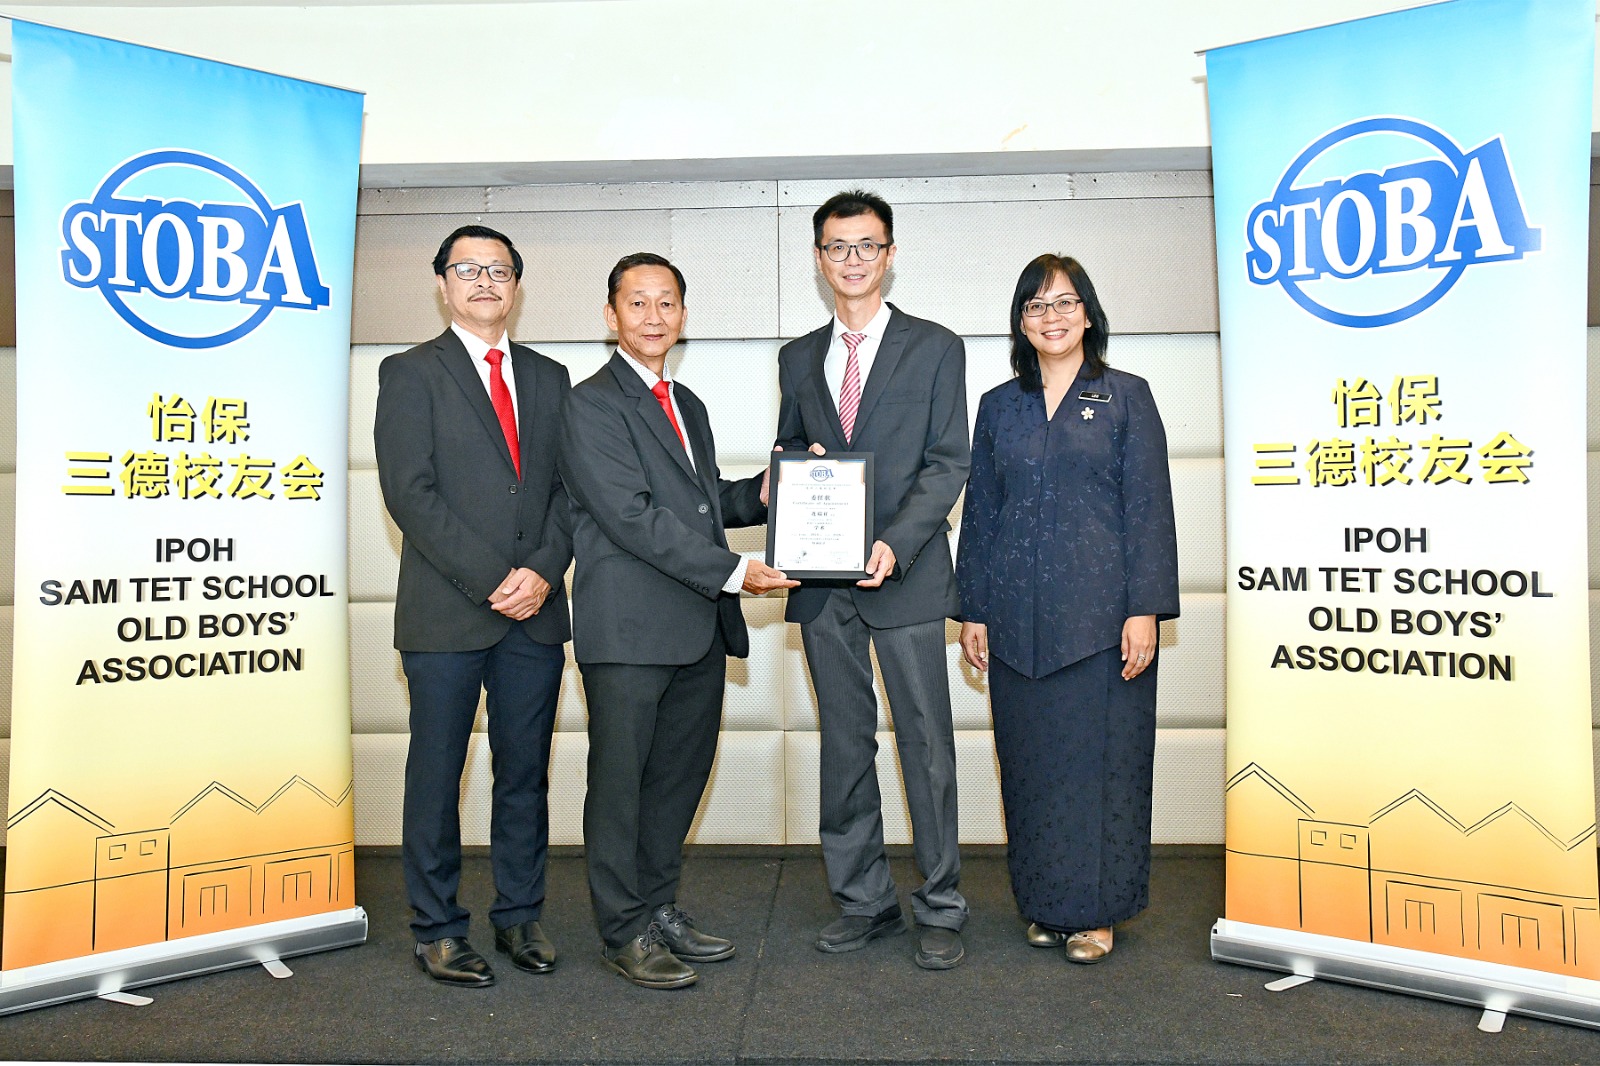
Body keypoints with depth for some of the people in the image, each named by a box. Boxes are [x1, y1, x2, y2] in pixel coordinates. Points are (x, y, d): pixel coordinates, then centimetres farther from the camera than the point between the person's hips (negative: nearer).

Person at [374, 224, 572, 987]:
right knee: (436, 775, 5)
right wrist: (491, 580, -14)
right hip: (446, 614, -4)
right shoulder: (411, 374, 2)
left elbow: (568, 488, 9)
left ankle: (520, 916, 24)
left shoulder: (547, 377, 15)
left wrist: (543, 571, -7)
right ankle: (437, 930, 18)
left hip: (534, 610, 4)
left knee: (526, 772, 11)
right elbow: (410, 494, -8)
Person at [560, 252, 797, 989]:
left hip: (698, 625, 8)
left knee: (681, 773, 14)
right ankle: (625, 931, 16)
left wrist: (759, 495, 3)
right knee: (620, 778, 3)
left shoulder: (688, 405, 20)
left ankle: (659, 908, 28)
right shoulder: (592, 405, -7)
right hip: (629, 629, -8)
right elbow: (632, 517, -16)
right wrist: (732, 571, -18)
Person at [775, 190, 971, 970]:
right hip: (822, 582, 4)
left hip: (904, 574, -3)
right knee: (844, 743, 10)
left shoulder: (935, 349, 3)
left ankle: (939, 907, 14)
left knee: (926, 743, 1)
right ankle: (862, 899, 23)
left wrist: (895, 543, -18)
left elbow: (947, 465, -4)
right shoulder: (798, 359, 15)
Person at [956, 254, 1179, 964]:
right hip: (1017, 618, 3)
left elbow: (1150, 509, -1)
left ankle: (1094, 909, 16)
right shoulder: (999, 406, 13)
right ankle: (1043, 904, 22)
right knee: (1029, 761, 8)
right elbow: (979, 512, 13)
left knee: (1099, 757, 1)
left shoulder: (1126, 398, 4)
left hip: (1100, 613, -3)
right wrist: (972, 610, 8)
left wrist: (1145, 609, -9)